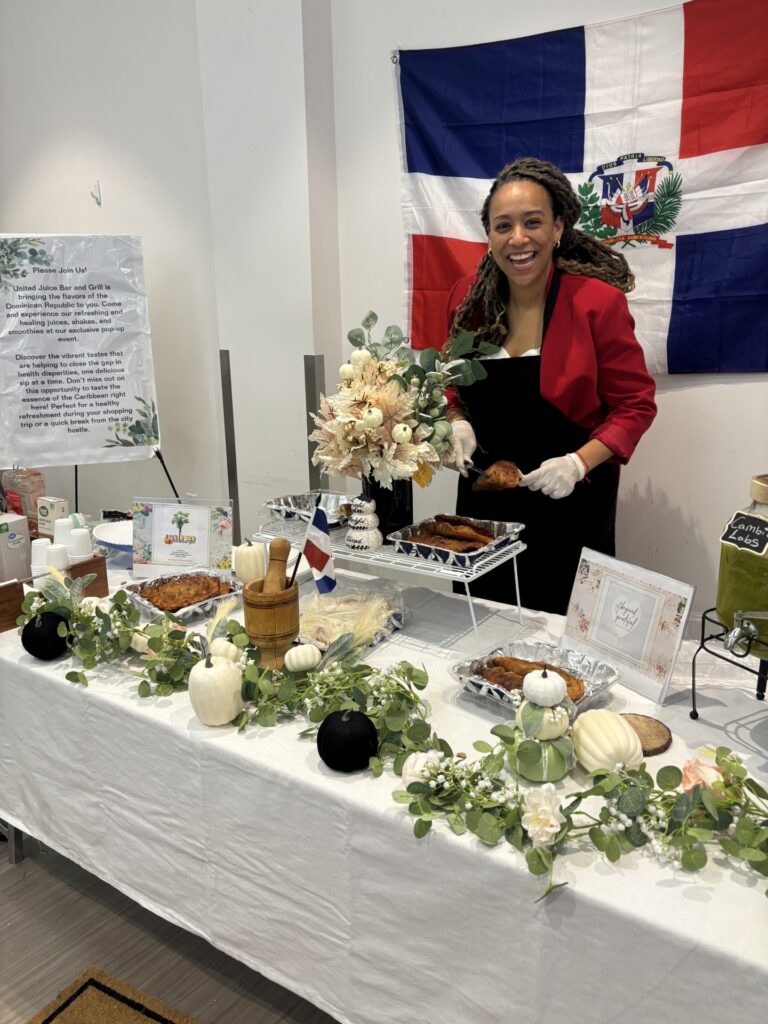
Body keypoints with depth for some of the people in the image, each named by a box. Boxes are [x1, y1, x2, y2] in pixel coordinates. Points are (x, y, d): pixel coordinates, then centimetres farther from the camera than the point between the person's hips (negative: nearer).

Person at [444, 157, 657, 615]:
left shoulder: (597, 301, -13)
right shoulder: (468, 297, -1)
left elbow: (636, 405, -8)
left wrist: (579, 462, -21)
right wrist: (458, 423, -6)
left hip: (570, 502, -4)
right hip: (483, 496, 4)